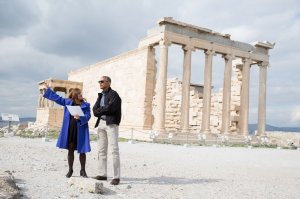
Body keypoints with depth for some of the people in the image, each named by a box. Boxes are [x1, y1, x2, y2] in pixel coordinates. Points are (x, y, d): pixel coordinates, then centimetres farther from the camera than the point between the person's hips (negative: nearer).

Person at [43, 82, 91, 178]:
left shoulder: (85, 105, 1)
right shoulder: (68, 102, 8)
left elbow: (87, 116, -7)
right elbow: (57, 98, 17)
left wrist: (80, 118, -25)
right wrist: (48, 89, 20)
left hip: (81, 130, -2)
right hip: (69, 130, 2)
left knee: (82, 151, 3)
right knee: (70, 150, 10)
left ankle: (83, 171, 16)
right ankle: (70, 170, 23)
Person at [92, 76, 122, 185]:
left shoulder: (113, 94, -4)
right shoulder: (100, 95, 18)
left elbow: (110, 108, -16)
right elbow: (95, 110, 9)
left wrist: (99, 110, -1)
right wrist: (103, 111, -9)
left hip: (111, 123, -8)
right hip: (101, 123, 8)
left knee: (114, 150, -9)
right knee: (101, 150, 9)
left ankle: (116, 177, -6)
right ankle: (102, 174, 16)